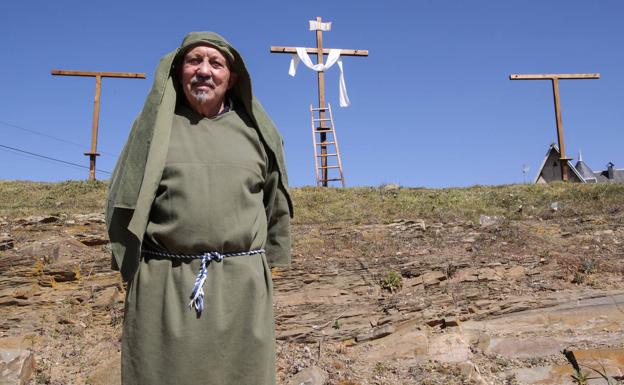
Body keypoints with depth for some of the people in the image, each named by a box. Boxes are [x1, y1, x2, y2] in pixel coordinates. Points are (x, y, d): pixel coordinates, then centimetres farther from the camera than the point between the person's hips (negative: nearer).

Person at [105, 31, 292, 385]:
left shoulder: (253, 129, 10)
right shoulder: (156, 124, 9)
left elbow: (276, 205, 16)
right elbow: (125, 201, 13)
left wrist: (269, 263, 15)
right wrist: (130, 265, 10)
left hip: (241, 286, 1)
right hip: (163, 287, 0)